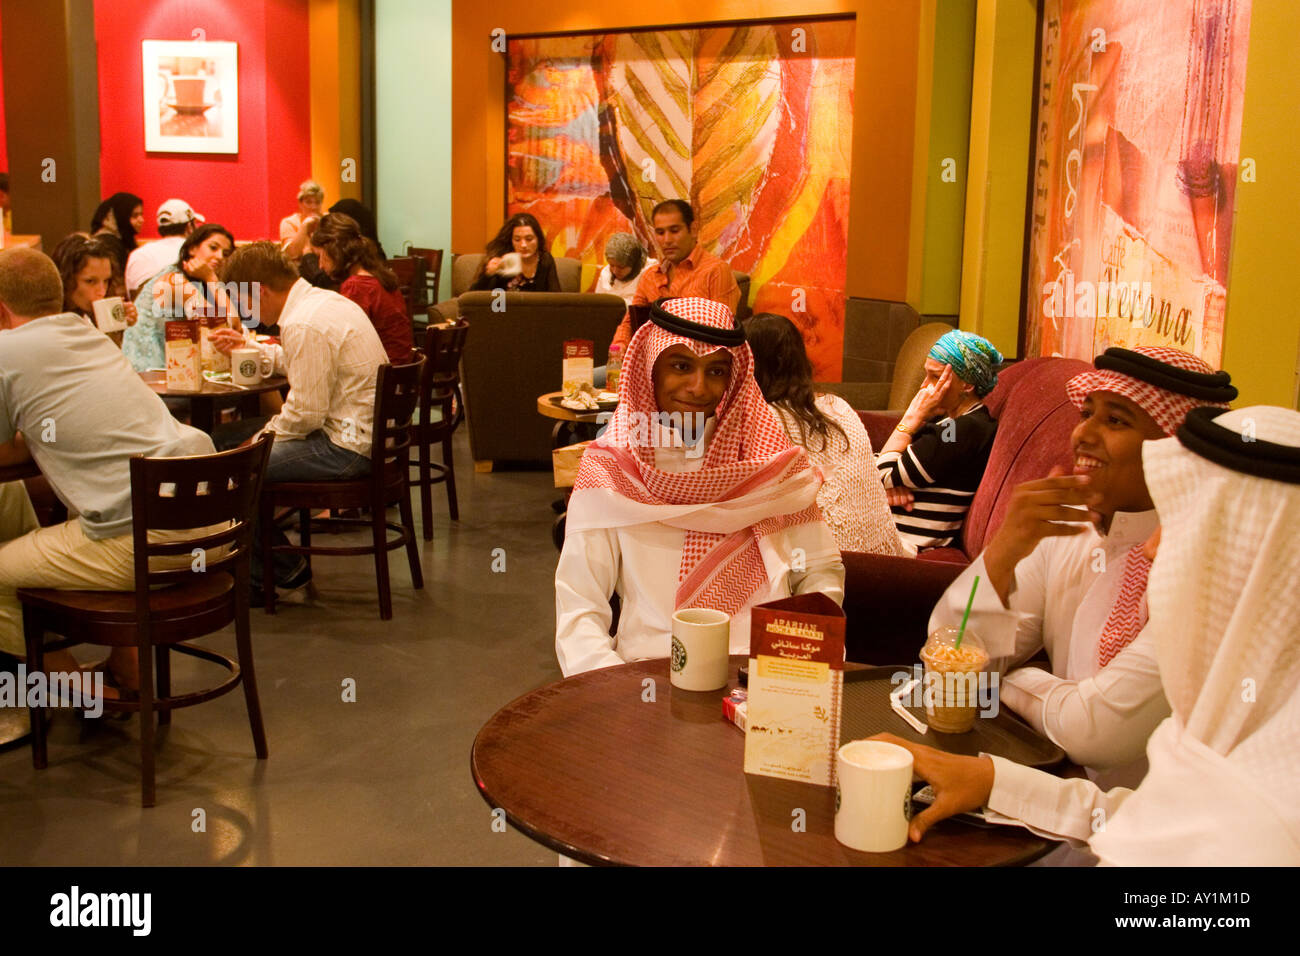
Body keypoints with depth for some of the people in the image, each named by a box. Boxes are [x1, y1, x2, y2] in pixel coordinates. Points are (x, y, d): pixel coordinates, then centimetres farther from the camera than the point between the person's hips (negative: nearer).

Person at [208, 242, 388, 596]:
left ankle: (285, 570, 6)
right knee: (225, 439, 17)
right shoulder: (323, 299, 10)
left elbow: (306, 414, -22)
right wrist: (249, 347, 28)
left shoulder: (304, 326, -22)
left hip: (347, 447, -11)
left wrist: (262, 437, -6)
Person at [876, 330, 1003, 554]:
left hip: (910, 542, -10)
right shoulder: (946, 419, 14)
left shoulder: (965, 430, -18)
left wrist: (914, 415, -9)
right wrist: (894, 483, -12)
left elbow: (885, 475, -16)